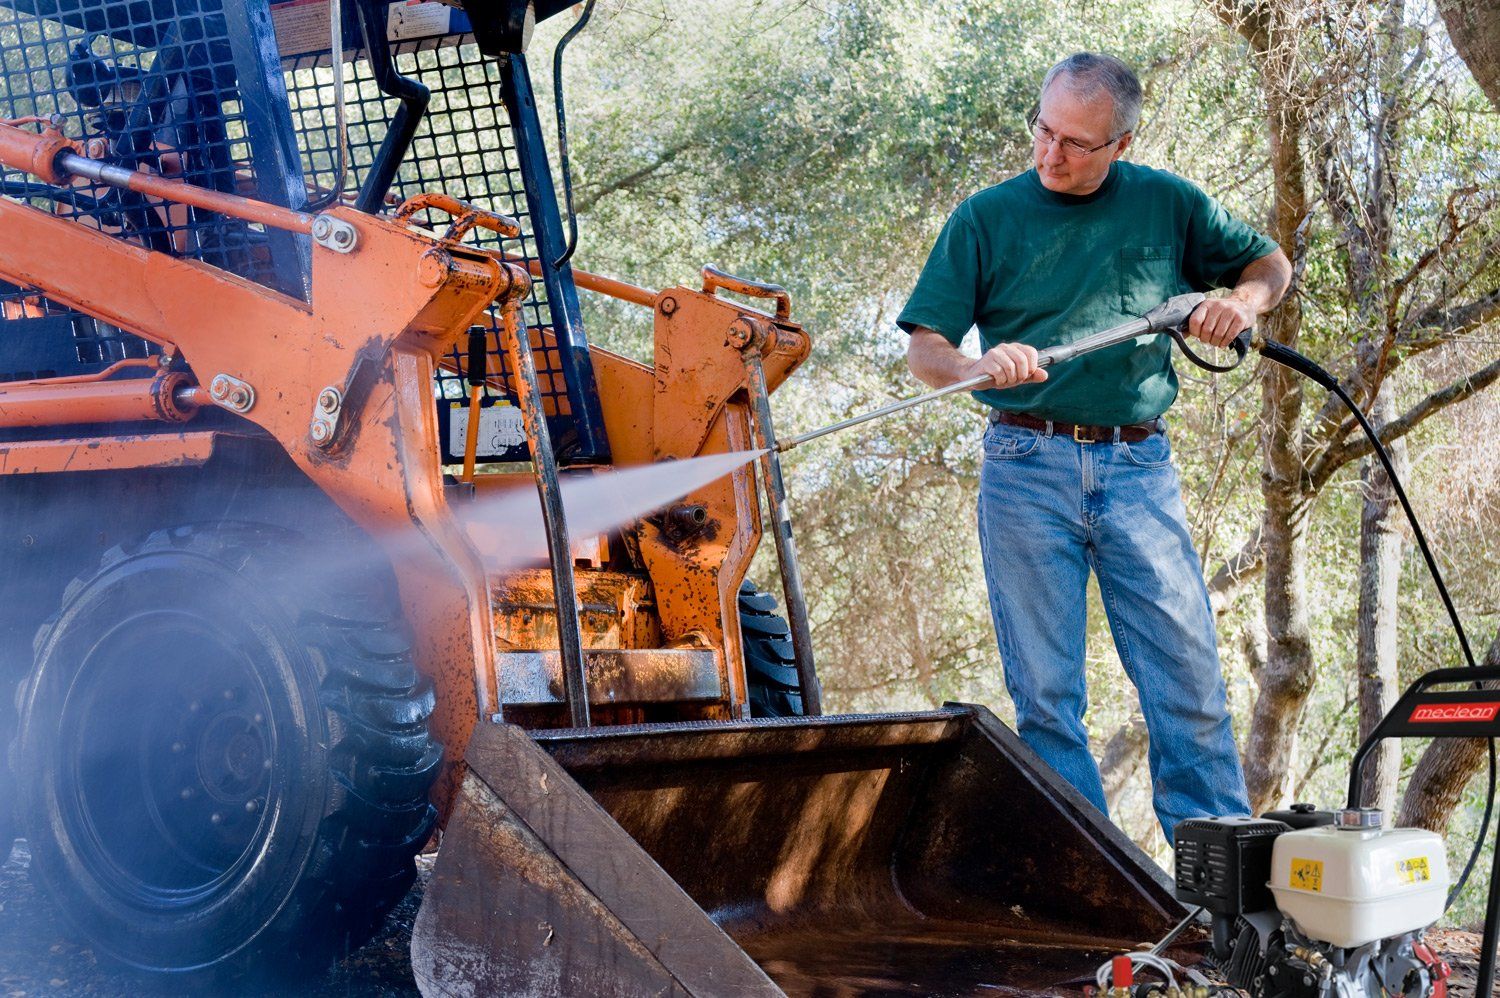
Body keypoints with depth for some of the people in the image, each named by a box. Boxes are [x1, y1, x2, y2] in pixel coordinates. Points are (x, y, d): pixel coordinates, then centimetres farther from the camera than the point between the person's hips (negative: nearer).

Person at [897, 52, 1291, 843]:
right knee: (1045, 692, -1)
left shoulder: (1166, 204, 10)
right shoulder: (986, 219, 6)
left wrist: (1241, 301, -1)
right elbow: (923, 350, 2)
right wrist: (982, 365, -20)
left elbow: (1270, 264, 22)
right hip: (1026, 468, -1)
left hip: (1138, 466, 1)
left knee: (1187, 671, -5)